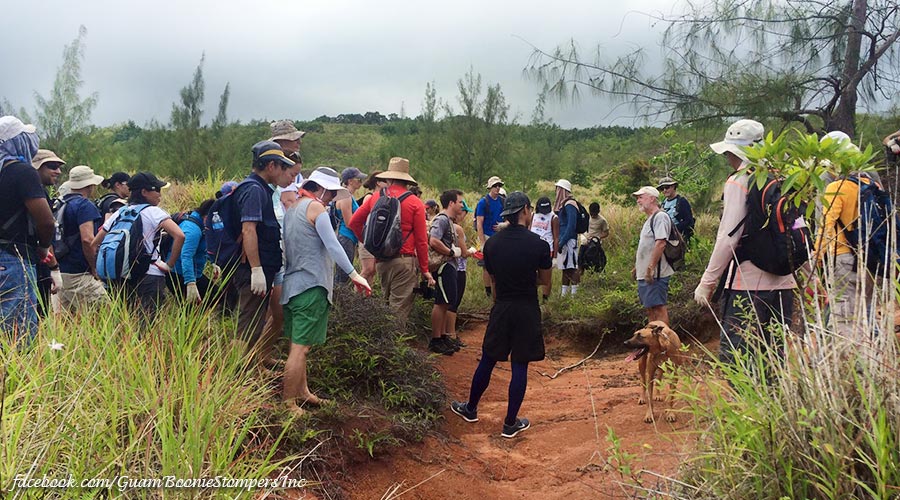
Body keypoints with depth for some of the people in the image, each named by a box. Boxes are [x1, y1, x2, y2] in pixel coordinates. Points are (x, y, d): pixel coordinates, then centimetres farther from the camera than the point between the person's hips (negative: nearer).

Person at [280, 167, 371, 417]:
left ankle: (302, 392, 28)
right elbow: (332, 245, -19)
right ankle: (288, 402, -2)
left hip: (293, 284, 10)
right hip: (311, 286, -10)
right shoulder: (315, 207, -11)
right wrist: (353, 274, -20)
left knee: (300, 345, 18)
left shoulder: (293, 207, 17)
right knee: (300, 347, -6)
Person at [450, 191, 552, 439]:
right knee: (520, 367, 5)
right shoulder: (538, 244, -11)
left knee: (487, 360, 16)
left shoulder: (491, 243, 0)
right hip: (527, 311, -3)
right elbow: (545, 280, 0)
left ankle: (470, 409, 31)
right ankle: (510, 423, 13)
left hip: (501, 308, 3)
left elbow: (493, 278, 10)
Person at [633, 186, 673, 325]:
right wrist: (637, 267, 23)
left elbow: (660, 243, -21)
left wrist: (650, 268, -24)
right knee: (650, 308, 13)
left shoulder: (660, 217, -11)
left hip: (655, 273, -10)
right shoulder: (649, 220, 21)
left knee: (659, 308, -9)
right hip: (644, 274, 10)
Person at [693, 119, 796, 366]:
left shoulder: (739, 182, -9)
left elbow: (729, 238, -14)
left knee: (735, 358, -3)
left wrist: (707, 281, -9)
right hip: (783, 282, 8)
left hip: (748, 283, -8)